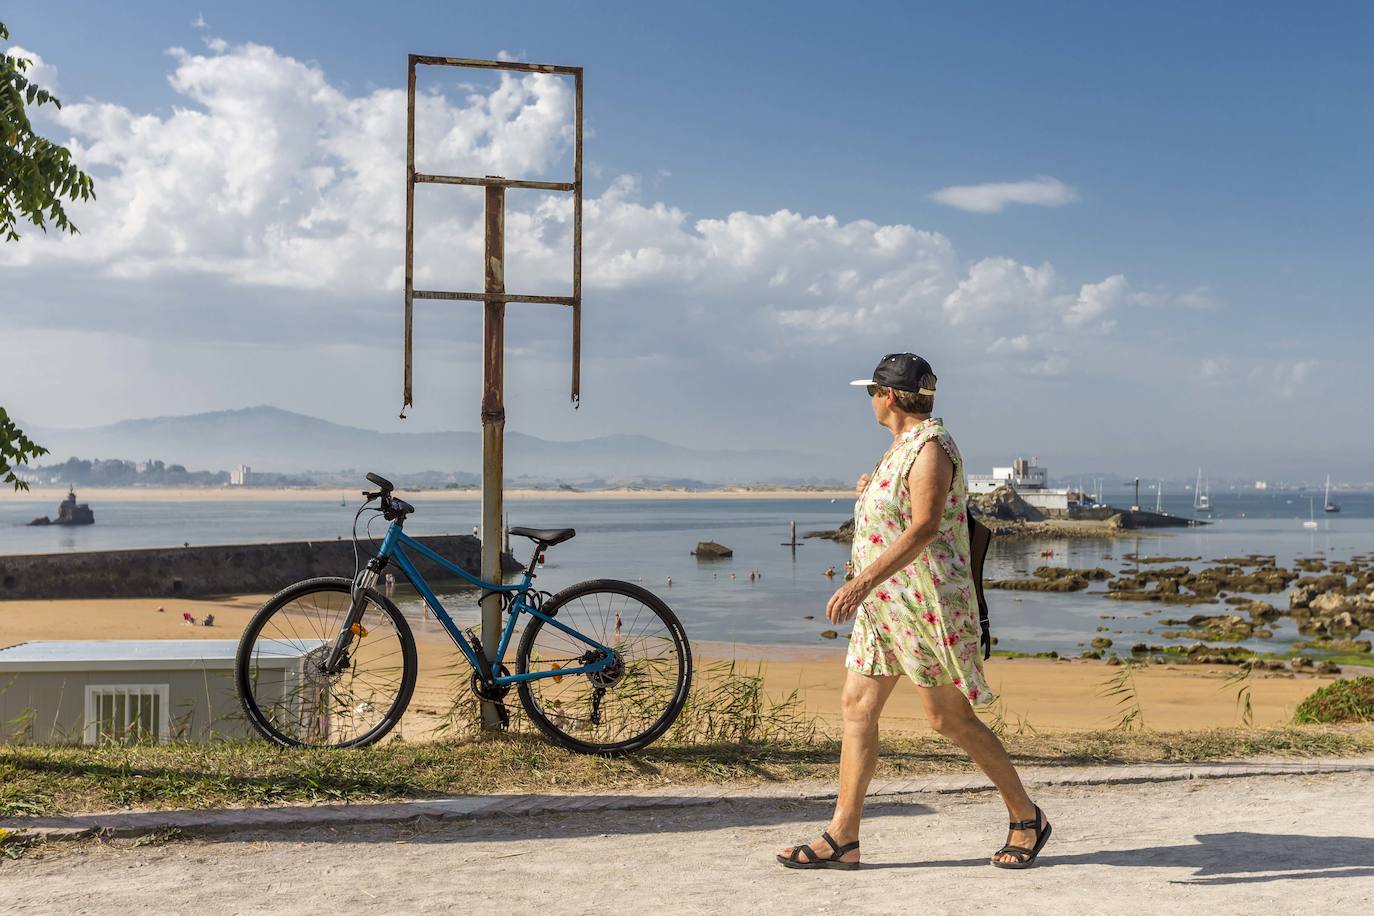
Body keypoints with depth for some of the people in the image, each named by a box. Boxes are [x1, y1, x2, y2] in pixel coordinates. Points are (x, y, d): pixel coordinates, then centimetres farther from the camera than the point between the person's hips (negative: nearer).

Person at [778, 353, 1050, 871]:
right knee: (857, 709, 4)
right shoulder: (902, 446, 17)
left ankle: (1027, 819, 15)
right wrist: (872, 493, 24)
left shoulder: (930, 446, -15)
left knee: (949, 719, -3)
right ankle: (842, 839, 7)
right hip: (883, 603, 10)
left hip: (926, 603, -10)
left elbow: (925, 527, -28)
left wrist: (862, 582, -34)